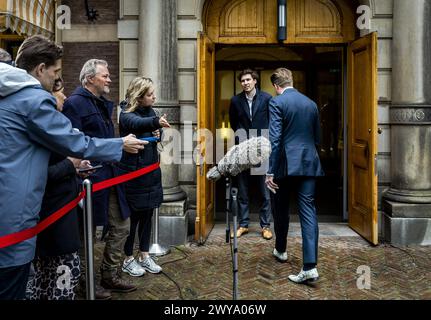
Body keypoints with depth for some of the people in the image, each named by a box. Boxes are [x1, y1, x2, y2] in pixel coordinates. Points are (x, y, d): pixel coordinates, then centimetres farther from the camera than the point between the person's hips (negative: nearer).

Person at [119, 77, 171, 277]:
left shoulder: (149, 111, 6)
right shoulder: (127, 114, -16)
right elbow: (136, 124, -39)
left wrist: (158, 133, -5)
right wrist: (156, 122, -59)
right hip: (133, 172, -7)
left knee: (147, 215, 13)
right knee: (132, 216, 3)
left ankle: (144, 256, 27)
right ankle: (128, 259, 19)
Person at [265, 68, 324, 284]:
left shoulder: (277, 103, -6)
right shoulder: (311, 103, 12)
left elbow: (275, 139, -14)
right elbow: (317, 137, 18)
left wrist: (271, 172, -14)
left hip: (286, 165, -4)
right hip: (309, 164, 4)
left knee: (281, 209, 16)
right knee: (308, 212, 0)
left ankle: (280, 250, 36)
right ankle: (310, 266, -6)